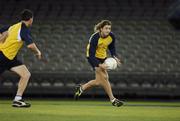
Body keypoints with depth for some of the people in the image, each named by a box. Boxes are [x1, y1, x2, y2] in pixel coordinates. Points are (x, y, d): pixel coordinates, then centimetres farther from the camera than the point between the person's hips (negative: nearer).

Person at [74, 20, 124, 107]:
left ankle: (81, 88, 31)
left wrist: (115, 57, -11)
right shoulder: (95, 38, -30)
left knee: (99, 81, 7)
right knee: (104, 77, -20)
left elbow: (112, 48, 8)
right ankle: (113, 100, -16)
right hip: (93, 58, -7)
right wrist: (99, 65, -42)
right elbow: (91, 55, -30)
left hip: (103, 57, 7)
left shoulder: (111, 36, -12)